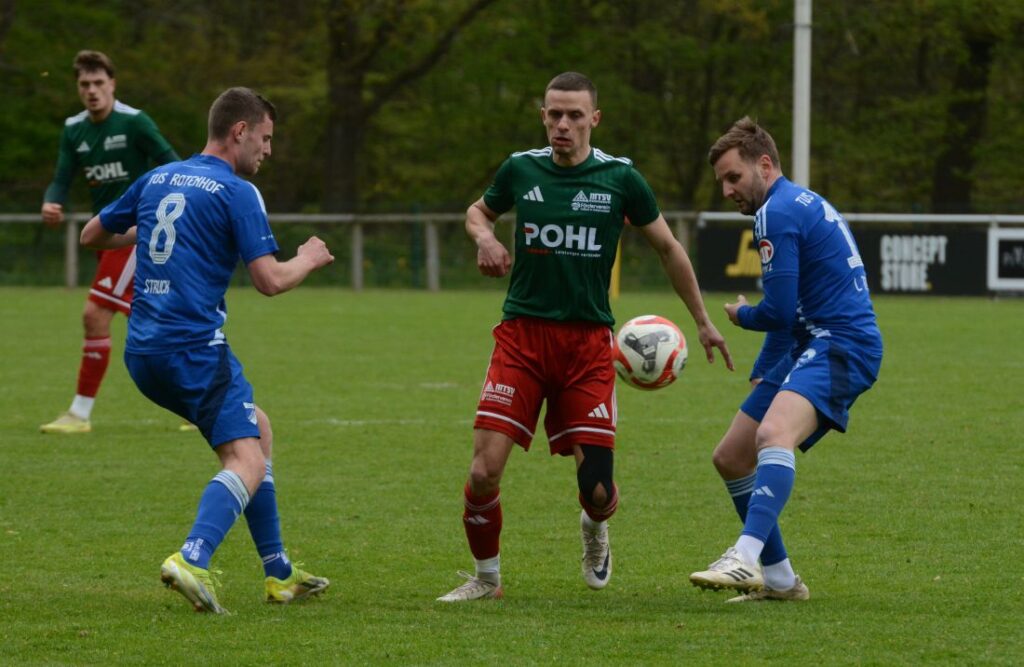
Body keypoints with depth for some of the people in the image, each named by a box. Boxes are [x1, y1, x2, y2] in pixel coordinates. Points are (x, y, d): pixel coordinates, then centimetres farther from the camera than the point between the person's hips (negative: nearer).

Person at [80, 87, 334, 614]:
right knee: (248, 463, -13)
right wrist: (308, 260, 9)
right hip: (195, 347, -8)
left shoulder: (157, 180, 15)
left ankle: (279, 574, 21)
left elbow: (92, 235, 26)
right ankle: (191, 560, -37)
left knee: (257, 430, 22)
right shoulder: (237, 193, -6)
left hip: (142, 351, 8)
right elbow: (270, 280, -11)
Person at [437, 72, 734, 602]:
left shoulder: (619, 178, -2)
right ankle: (486, 576, 12)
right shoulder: (521, 169, 2)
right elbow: (479, 210, 24)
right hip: (522, 336, 1)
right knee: (484, 471, -13)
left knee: (598, 492, -7)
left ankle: (594, 530, 32)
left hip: (588, 344, -1)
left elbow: (667, 248, 12)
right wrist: (484, 236, 0)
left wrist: (702, 322, 15)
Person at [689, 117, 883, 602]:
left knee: (773, 434, -35)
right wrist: (760, 374, 32)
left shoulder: (778, 212, -11)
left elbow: (778, 311, -15)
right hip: (811, 345, 11)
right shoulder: (802, 205, 23)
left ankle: (747, 558, -53)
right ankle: (779, 580, 19)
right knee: (730, 459, 13)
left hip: (841, 346, -11)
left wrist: (741, 316, 6)